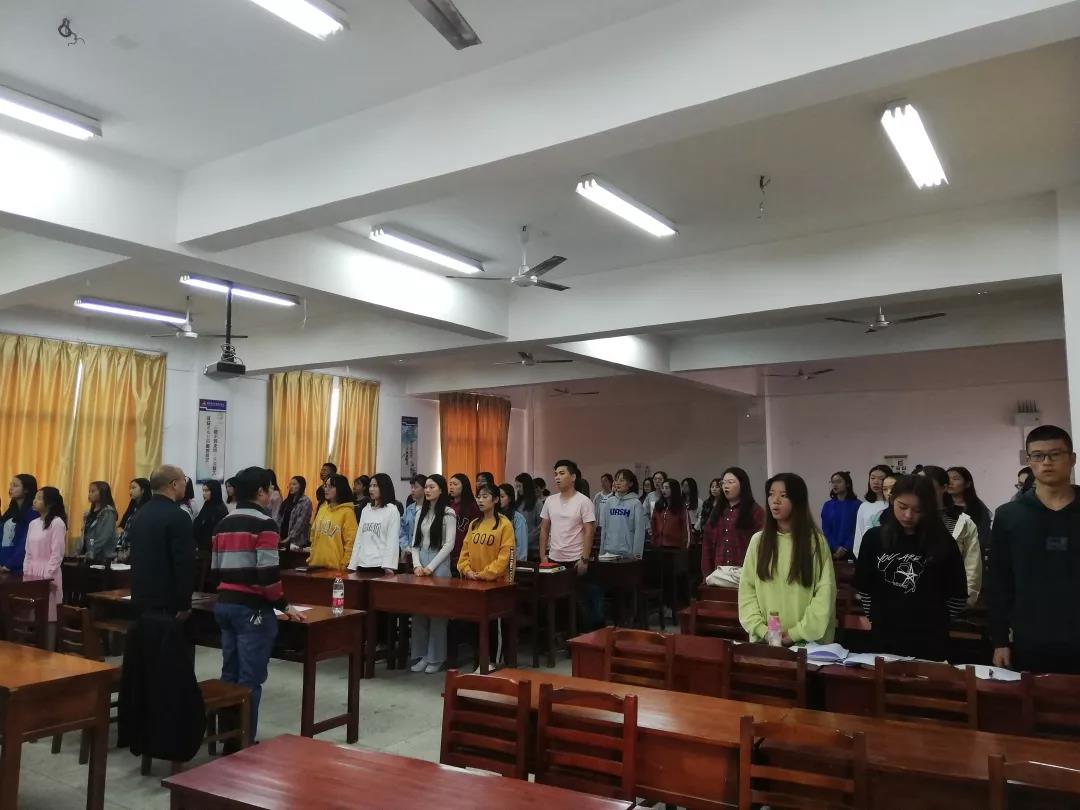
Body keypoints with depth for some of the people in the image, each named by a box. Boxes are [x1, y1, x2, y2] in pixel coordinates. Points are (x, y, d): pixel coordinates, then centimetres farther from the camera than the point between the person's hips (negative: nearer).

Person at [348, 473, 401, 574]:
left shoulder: (392, 510, -2)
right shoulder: (365, 510, 16)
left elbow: (393, 540, -8)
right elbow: (359, 538, 14)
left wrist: (389, 566, -18)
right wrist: (352, 565, 8)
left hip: (381, 565, -5)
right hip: (362, 564, 5)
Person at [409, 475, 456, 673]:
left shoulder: (448, 513, -5)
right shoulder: (421, 512, 13)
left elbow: (449, 544, -10)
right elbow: (415, 542, 11)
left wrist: (431, 567, -13)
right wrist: (417, 565, -4)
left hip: (439, 567, -5)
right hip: (420, 566, 6)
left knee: (437, 612, -2)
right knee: (418, 610, 5)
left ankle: (435, 658, 8)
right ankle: (420, 655, 14)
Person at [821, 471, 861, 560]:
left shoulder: (857, 505, 0)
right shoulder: (827, 505, 8)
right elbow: (826, 530, 3)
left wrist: (845, 548, -13)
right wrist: (836, 548, -10)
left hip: (851, 551, -2)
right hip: (832, 551, 2)